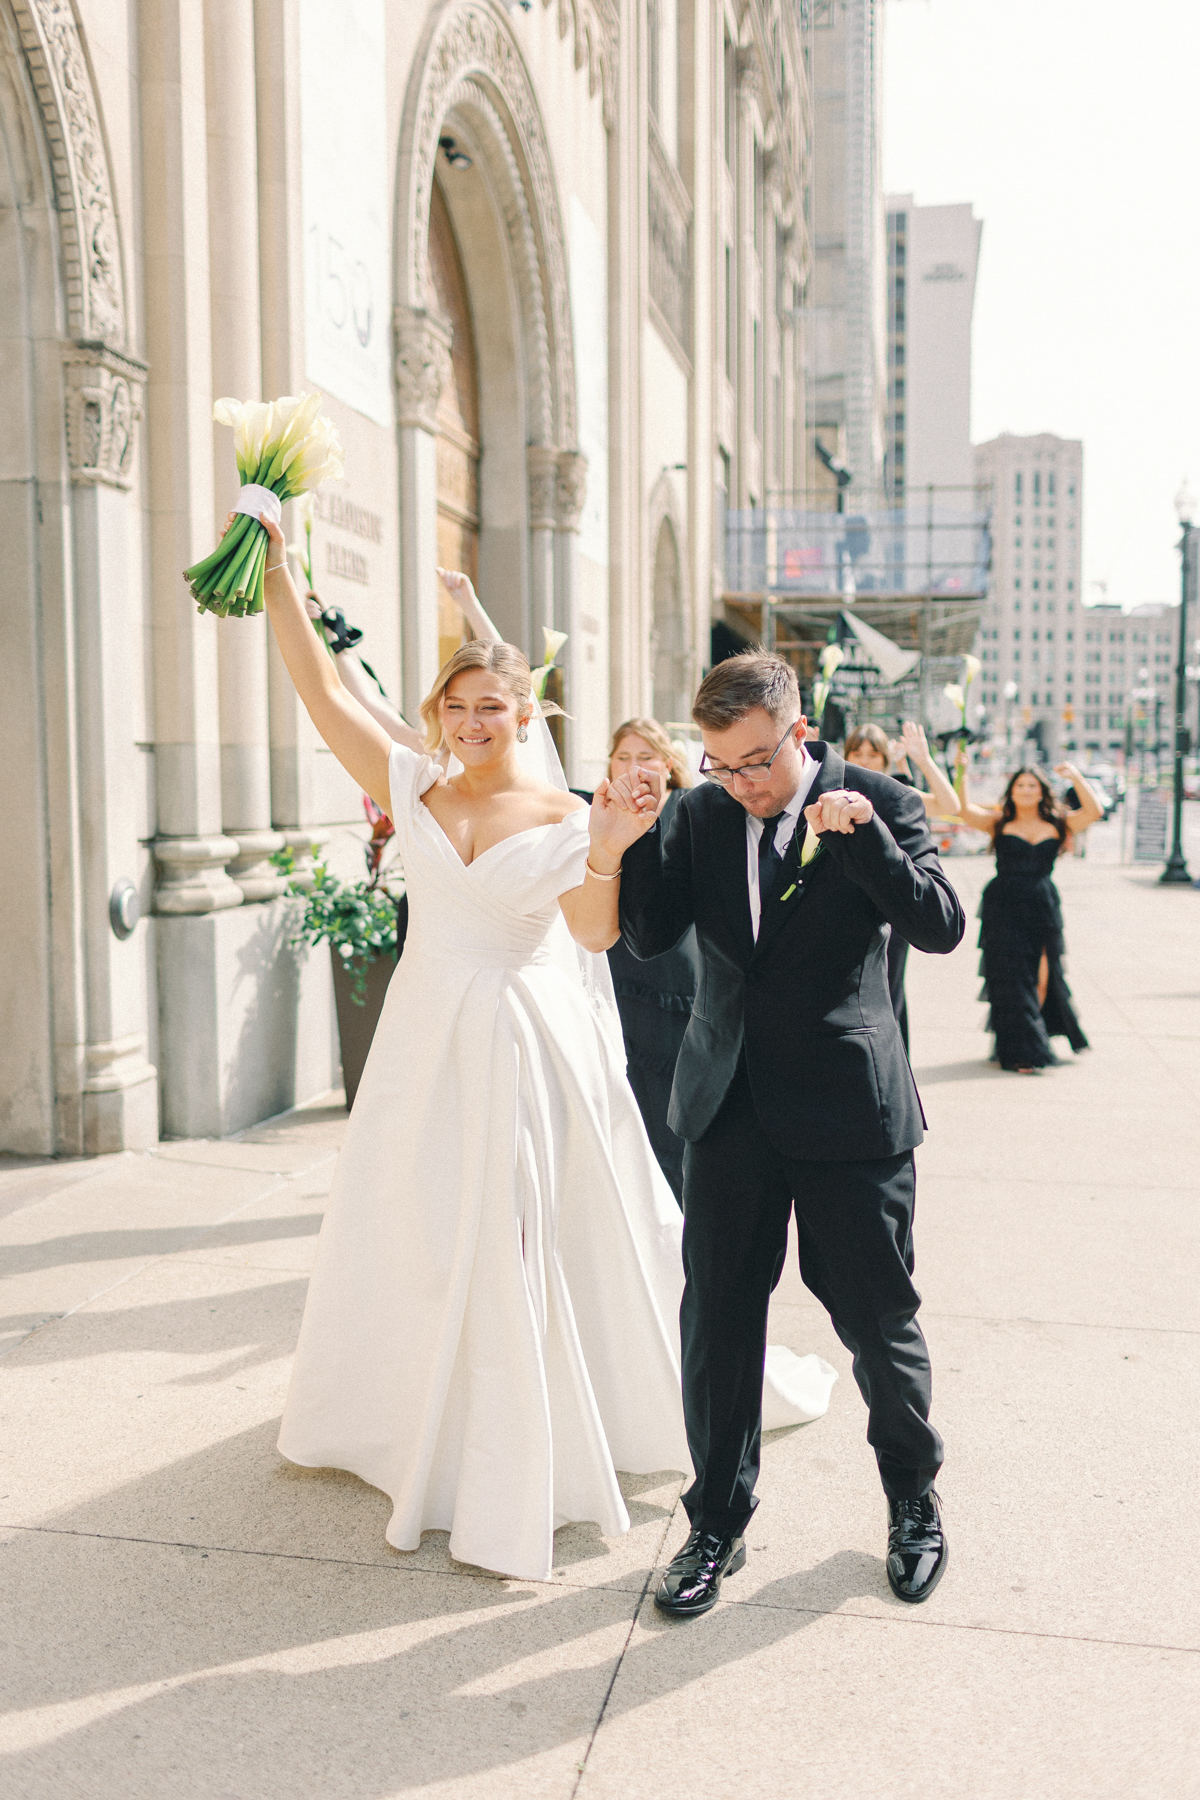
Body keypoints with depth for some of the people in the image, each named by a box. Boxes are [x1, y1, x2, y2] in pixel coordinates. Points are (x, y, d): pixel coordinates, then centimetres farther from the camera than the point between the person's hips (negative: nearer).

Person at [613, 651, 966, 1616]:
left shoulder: (879, 802, -5)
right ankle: (718, 1522, 27)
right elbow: (649, 936, 1)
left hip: (850, 1106, -2)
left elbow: (942, 927, -14)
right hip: (730, 1104, 3)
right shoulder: (702, 814, 4)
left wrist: (862, 836, -26)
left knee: (879, 1319, 10)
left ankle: (914, 1501, 37)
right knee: (716, 1317, 8)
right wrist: (634, 837, -12)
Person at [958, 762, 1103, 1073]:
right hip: (1003, 908, -2)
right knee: (1012, 978, -3)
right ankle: (1021, 1051, 2)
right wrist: (963, 775, -10)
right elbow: (967, 811, -7)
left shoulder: (1058, 824, 11)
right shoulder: (998, 822, 5)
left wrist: (1076, 777, -4)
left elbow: (1094, 811, 1)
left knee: (1042, 977, 6)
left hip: (1043, 907, 2)